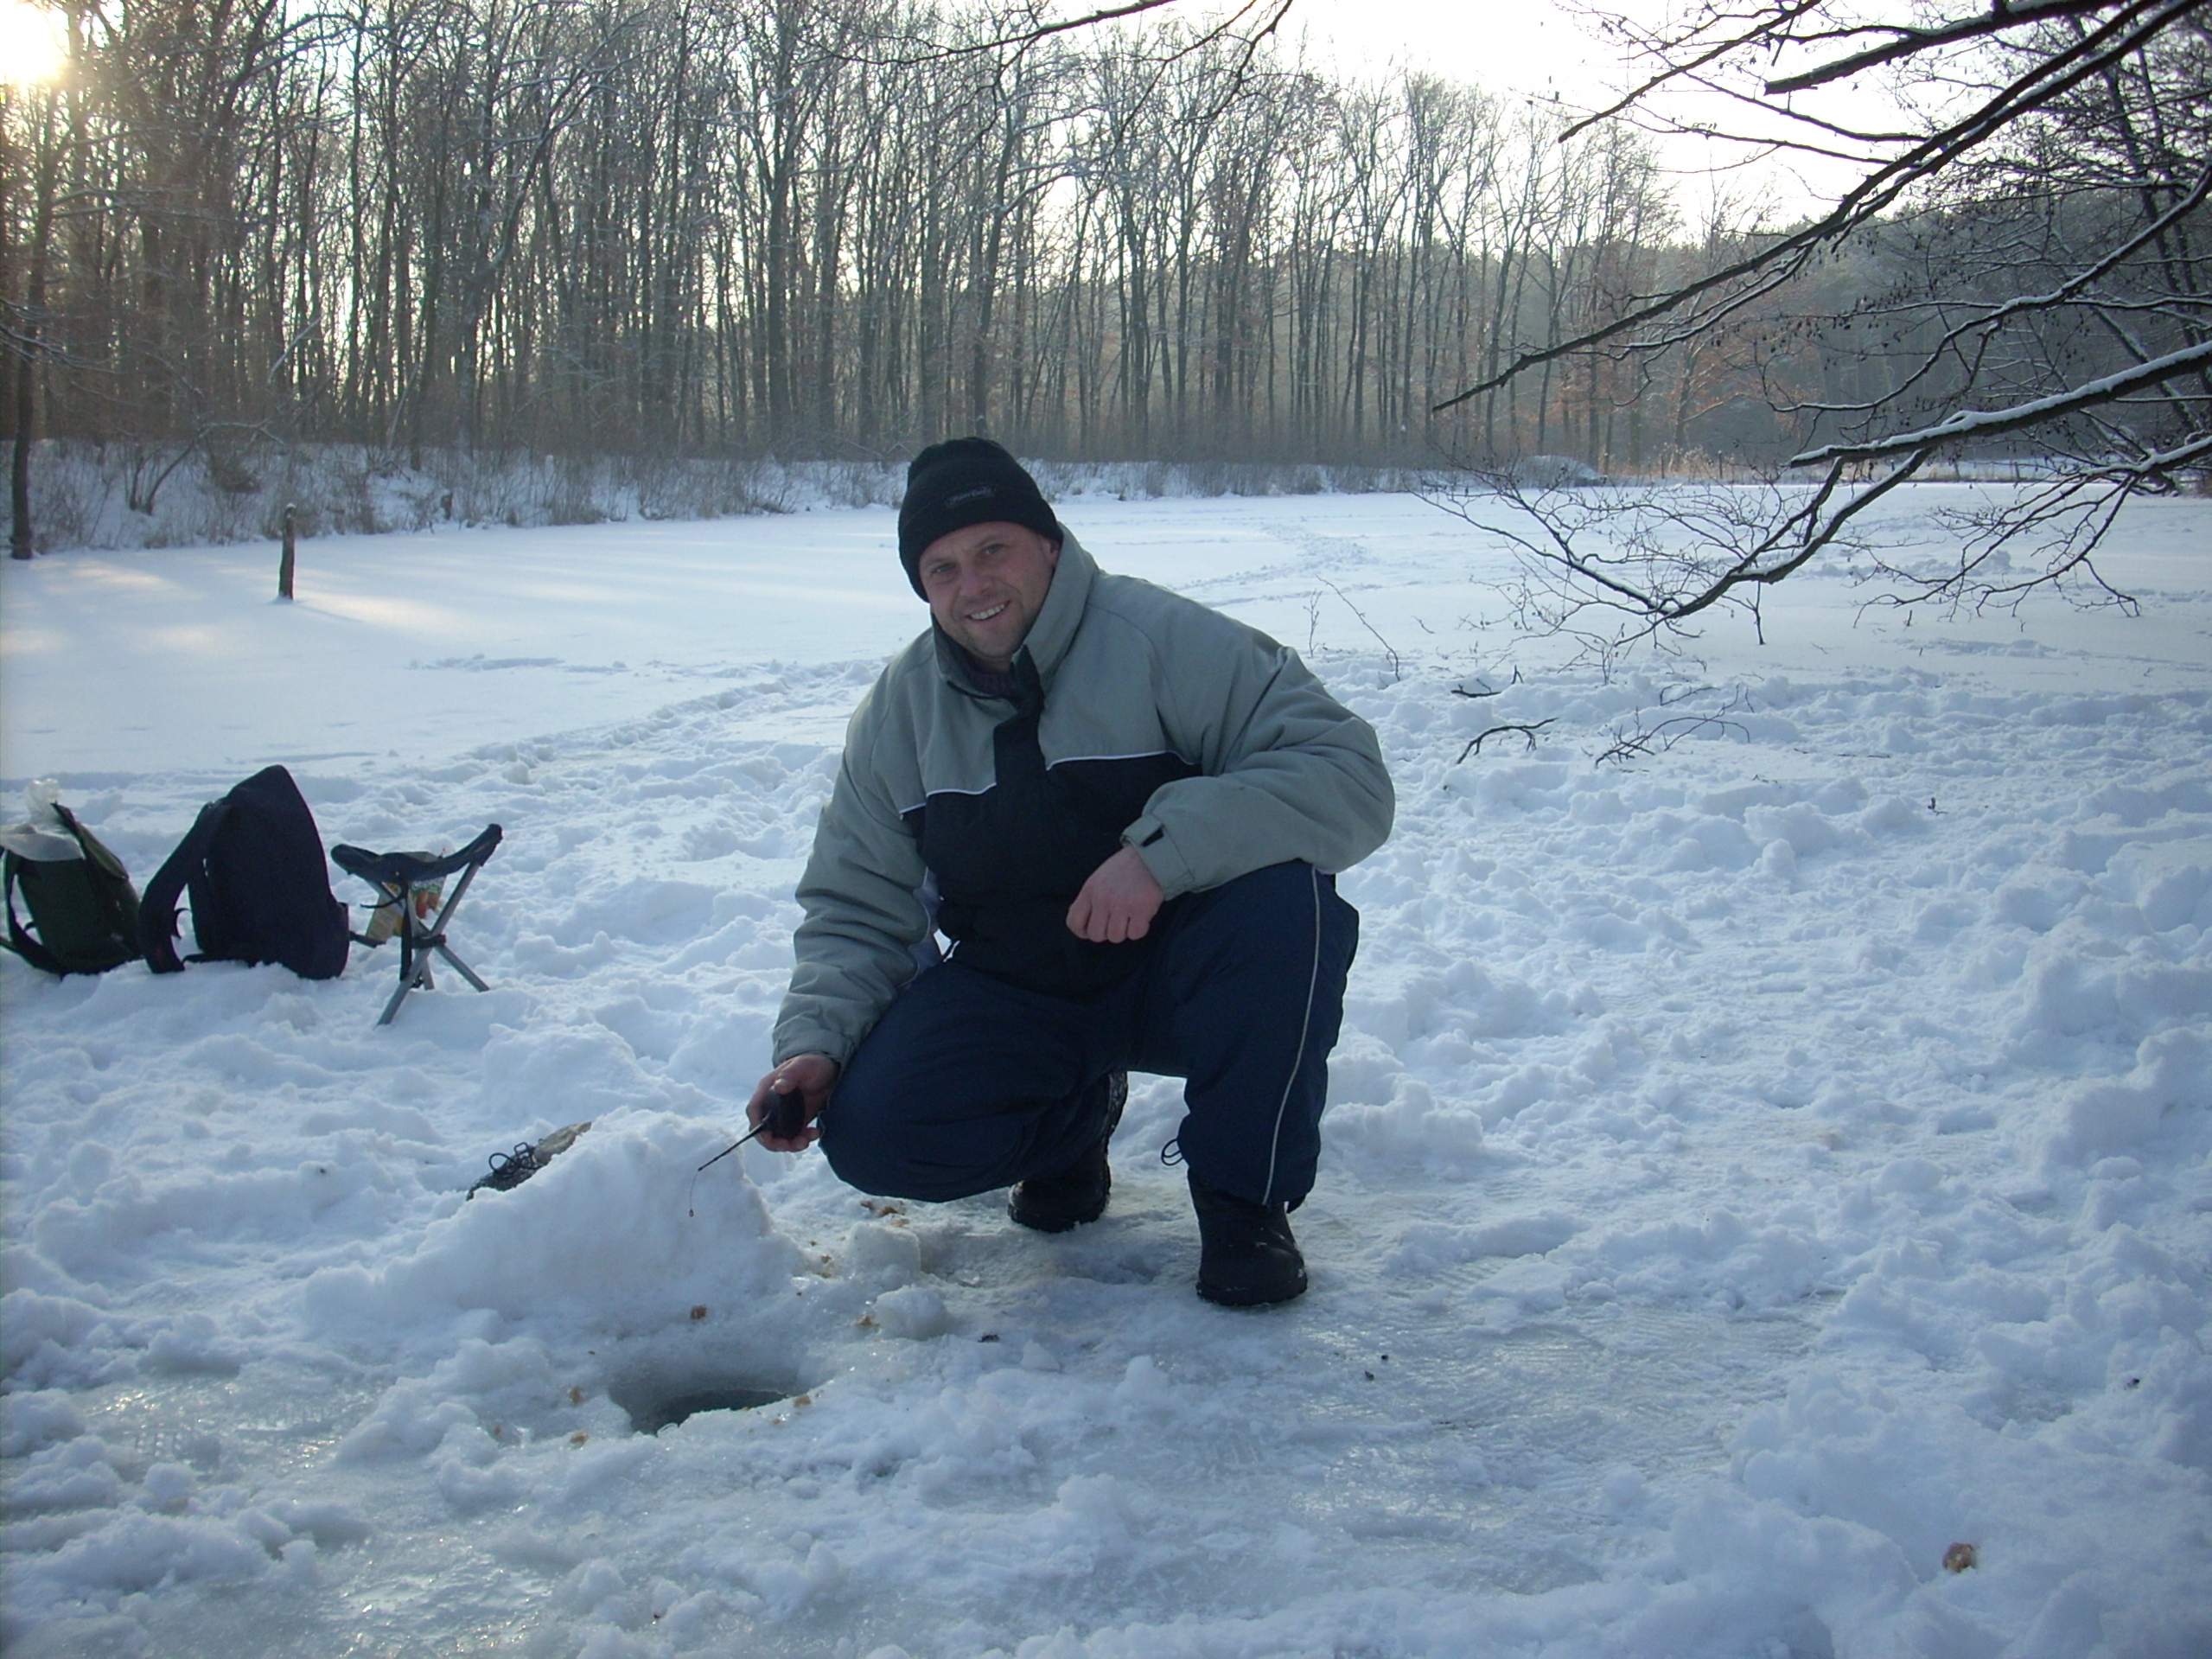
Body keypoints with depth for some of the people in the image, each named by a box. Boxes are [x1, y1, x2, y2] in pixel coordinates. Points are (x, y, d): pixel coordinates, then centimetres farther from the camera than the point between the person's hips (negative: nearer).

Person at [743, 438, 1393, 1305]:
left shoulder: (1165, 640, -17)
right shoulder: (897, 711, -1)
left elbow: (1350, 774, -26)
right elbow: (855, 908, 4)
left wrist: (1161, 850, -38)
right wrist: (814, 1041, -15)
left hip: (1171, 971, -3)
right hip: (1011, 996, 3)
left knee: (1282, 893, -34)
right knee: (870, 1131, -21)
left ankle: (1244, 1194, -12)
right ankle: (1076, 1113, 13)